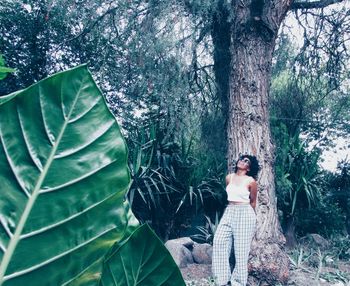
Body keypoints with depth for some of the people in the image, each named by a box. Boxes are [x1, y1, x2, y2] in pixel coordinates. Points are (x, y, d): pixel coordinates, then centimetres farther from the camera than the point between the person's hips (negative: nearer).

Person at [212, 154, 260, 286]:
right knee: (219, 241, -6)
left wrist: (252, 217, 12)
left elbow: (253, 201, 4)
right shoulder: (229, 177, 6)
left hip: (245, 213, -5)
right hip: (229, 212, 5)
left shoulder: (251, 181, -7)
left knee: (241, 247, 2)